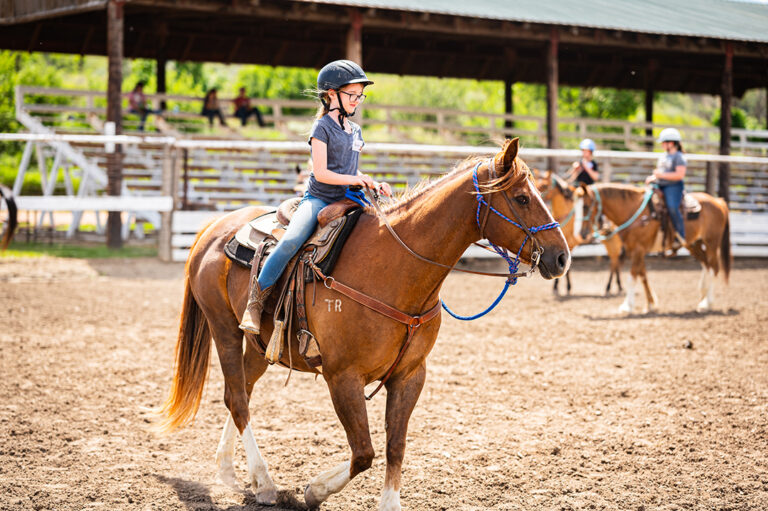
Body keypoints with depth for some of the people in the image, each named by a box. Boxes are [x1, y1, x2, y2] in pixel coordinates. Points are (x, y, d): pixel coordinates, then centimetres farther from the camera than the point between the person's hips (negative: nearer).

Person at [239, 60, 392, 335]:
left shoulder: (355, 131, 17)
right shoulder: (322, 127, -5)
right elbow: (321, 172, -12)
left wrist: (373, 184, 8)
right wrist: (353, 180, -19)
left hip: (346, 201, 7)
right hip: (318, 198, -7)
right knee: (292, 241, -31)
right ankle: (255, 301, -21)